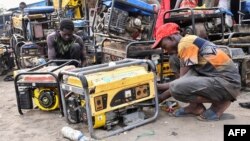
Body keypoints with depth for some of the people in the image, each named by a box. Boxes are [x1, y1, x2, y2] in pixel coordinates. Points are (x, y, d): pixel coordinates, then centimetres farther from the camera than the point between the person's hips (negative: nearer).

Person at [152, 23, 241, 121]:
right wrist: (157, 86, 16)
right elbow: (184, 80, 16)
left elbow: (183, 80, -11)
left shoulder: (185, 43, -12)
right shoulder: (189, 43, 17)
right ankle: (195, 106, 8)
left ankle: (219, 103, -3)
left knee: (176, 88, -24)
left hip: (228, 82, -10)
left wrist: (162, 97, 1)